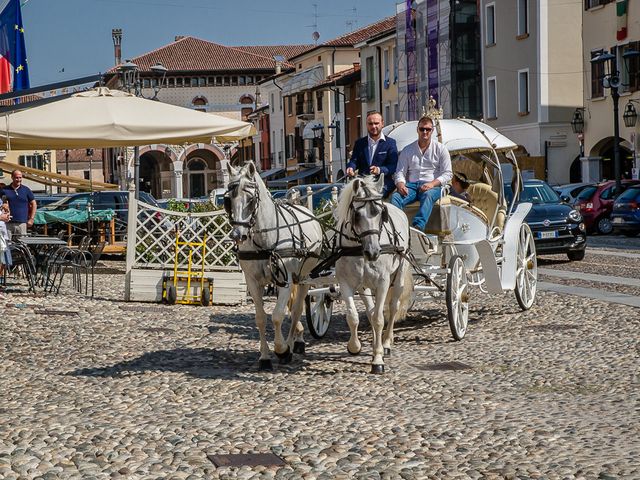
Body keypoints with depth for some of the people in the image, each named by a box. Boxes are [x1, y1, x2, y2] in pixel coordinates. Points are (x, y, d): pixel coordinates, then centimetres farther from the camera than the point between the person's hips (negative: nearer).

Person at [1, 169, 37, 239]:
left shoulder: (26, 190, 8)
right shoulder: (5, 190, 7)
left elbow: (34, 204, 11)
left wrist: (31, 219, 3)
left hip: (22, 223, 0)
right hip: (8, 223, 0)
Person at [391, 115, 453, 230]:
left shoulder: (440, 149, 12)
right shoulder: (407, 150, 18)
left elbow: (447, 173, 5)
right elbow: (400, 172, 14)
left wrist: (432, 184, -14)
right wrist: (401, 185, -11)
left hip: (432, 186, -2)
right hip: (411, 185, 3)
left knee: (428, 195, -39)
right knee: (395, 197, -30)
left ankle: (418, 226, -59)